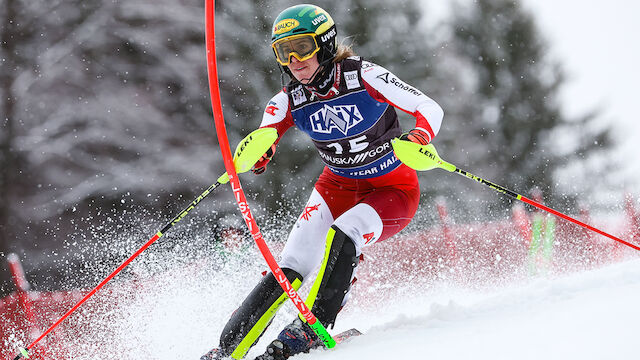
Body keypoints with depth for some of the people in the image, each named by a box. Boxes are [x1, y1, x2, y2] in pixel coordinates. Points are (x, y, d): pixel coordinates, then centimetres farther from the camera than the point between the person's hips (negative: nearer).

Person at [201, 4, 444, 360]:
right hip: (338, 187, 3)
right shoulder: (288, 101, -9)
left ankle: (311, 329, -26)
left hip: (394, 191, -3)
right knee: (291, 267, -16)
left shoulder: (363, 77, -19)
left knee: (342, 237, -33)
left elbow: (430, 110, -18)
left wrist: (419, 139, -40)